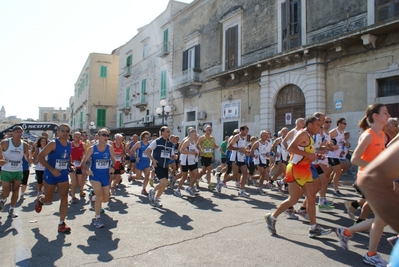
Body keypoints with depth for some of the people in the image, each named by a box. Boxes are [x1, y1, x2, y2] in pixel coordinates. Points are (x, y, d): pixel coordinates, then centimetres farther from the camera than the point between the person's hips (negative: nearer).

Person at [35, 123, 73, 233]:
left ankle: (61, 224, 5)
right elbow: (40, 157, -20)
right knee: (48, 199, 12)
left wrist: (70, 165, 1)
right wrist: (51, 169, -28)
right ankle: (40, 199, 50)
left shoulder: (69, 144, 2)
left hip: (63, 175, 4)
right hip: (50, 175, -4)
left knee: (64, 199, -4)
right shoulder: (53, 144, -16)